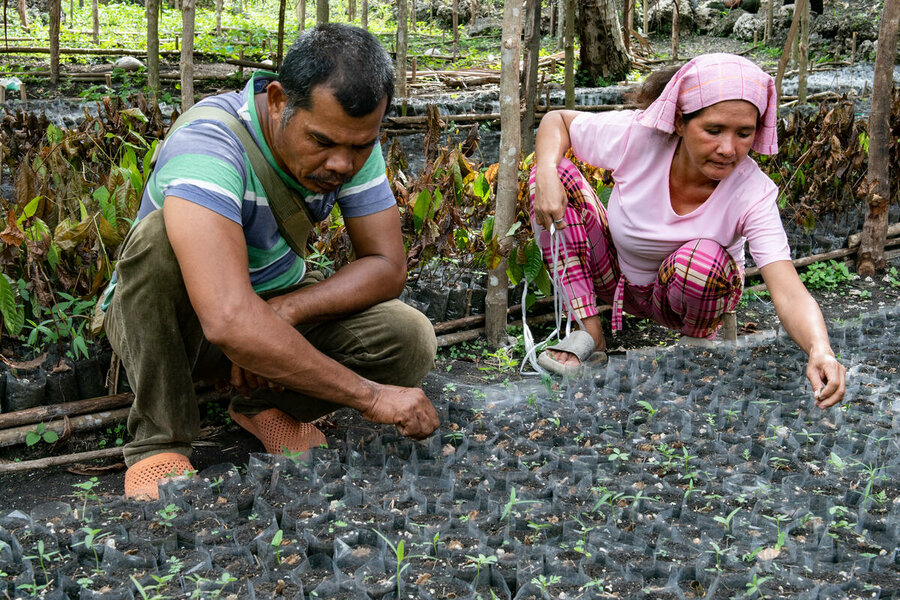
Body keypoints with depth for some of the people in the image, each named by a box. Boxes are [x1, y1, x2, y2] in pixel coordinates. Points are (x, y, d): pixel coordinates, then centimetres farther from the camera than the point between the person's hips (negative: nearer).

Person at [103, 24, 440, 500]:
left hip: (278, 304, 5)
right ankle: (159, 439, -20)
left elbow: (387, 267, -12)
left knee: (411, 340, -21)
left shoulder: (351, 141, -15)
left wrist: (287, 310, -30)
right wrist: (369, 395, -42)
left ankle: (266, 405, 4)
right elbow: (229, 321, -47)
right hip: (164, 321, -4)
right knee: (163, 234, -38)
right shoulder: (207, 144, -35)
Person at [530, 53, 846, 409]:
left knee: (701, 258, -40)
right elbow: (557, 121, -9)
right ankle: (589, 332, -15)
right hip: (613, 276, 2)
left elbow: (789, 294, -38)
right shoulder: (638, 135, -27)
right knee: (556, 171, -21)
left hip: (679, 294, -2)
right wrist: (546, 175, -30)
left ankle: (700, 340, -3)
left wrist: (820, 350, -59)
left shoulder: (753, 194, -30)